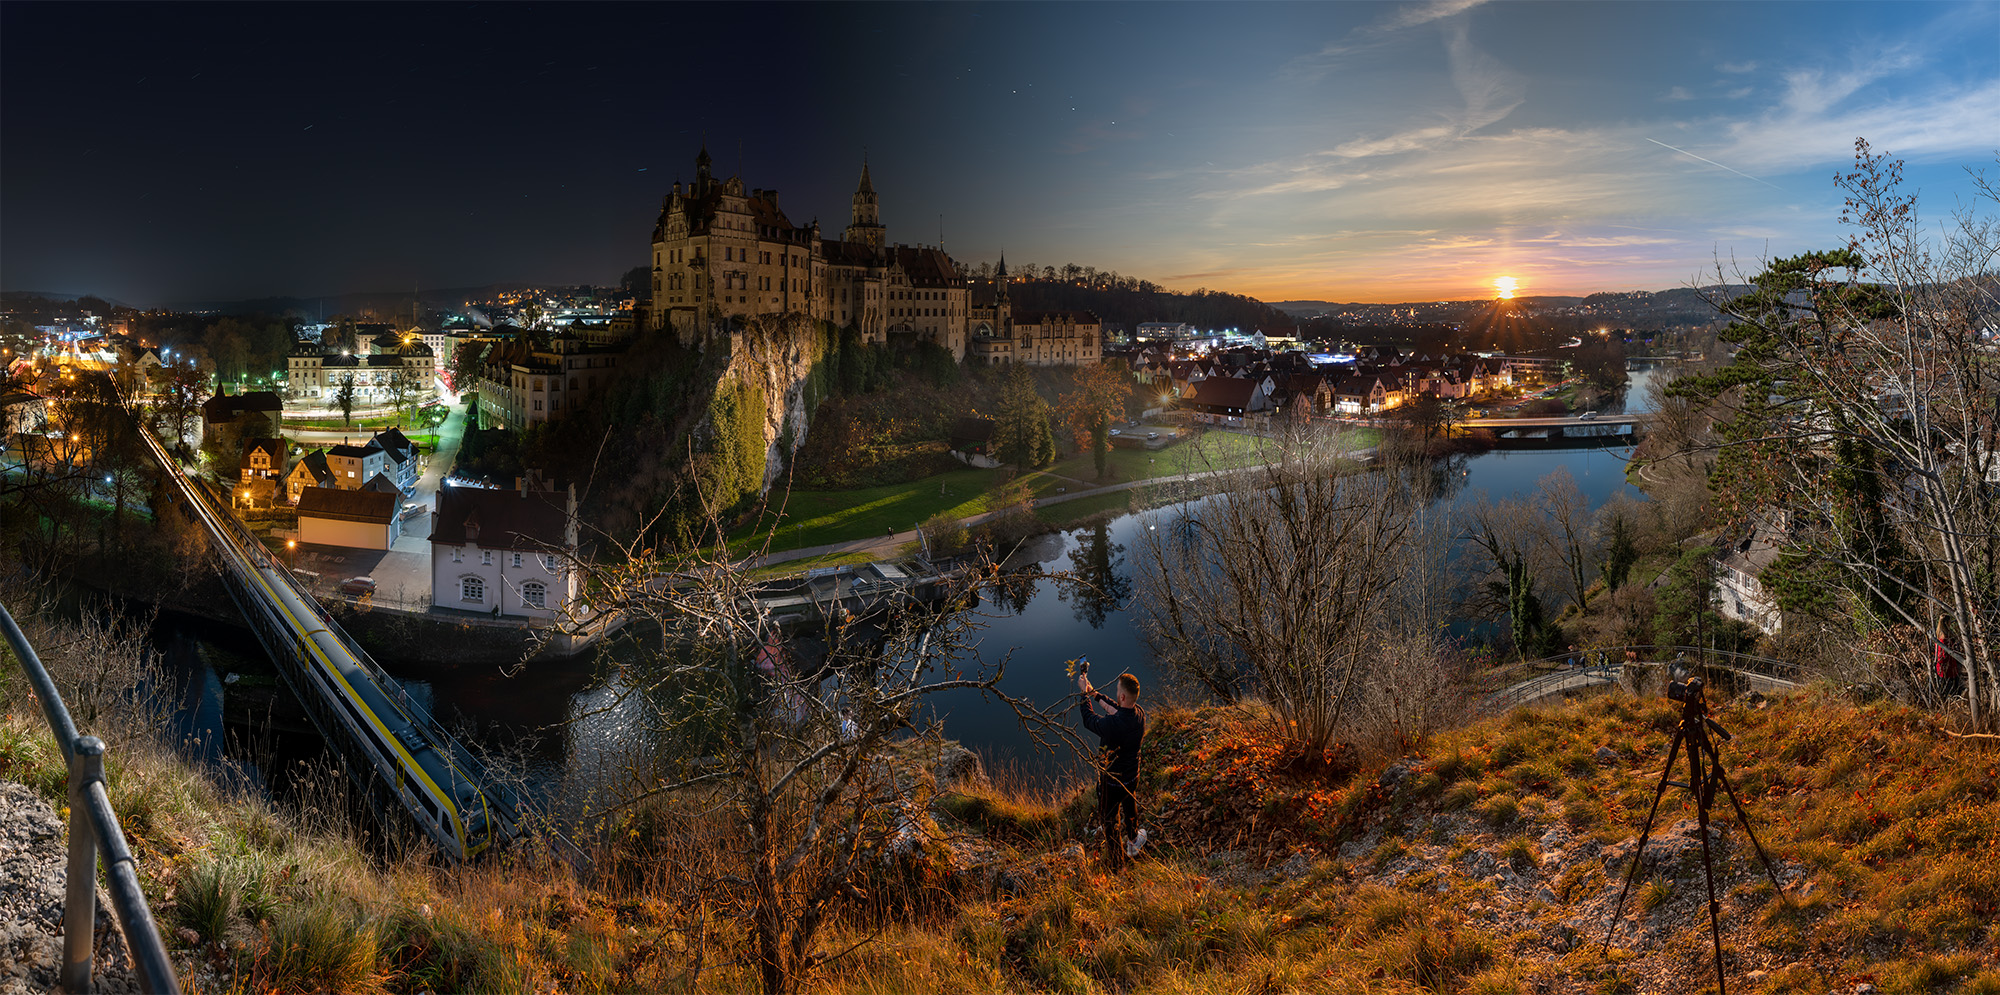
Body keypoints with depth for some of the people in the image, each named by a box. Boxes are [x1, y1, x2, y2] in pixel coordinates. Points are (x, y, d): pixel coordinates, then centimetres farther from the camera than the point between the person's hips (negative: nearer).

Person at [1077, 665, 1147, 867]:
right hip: (1132, 777, 6)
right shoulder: (1140, 715, -17)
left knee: (1110, 821, 17)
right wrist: (1094, 692, 9)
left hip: (1111, 781, -6)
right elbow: (1117, 709, 4)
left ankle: (1115, 860, 35)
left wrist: (1084, 693, -3)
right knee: (1130, 809, 33)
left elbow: (1089, 720, -16)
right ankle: (1133, 841, 58)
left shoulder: (1111, 724, -37)